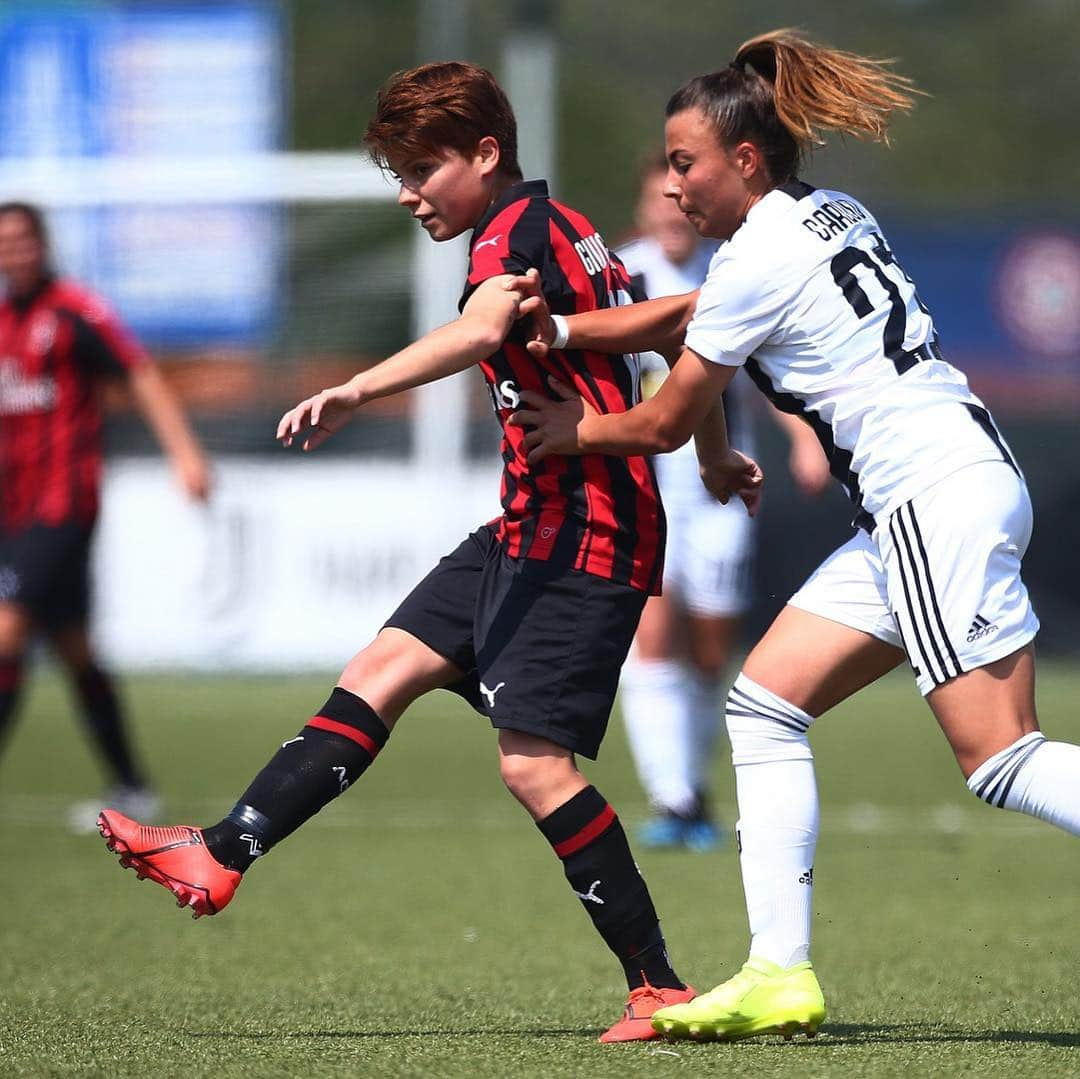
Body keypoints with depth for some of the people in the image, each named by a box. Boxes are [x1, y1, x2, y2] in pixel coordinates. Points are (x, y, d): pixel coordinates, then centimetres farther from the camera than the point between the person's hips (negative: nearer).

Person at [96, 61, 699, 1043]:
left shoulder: (515, 231, -14)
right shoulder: (564, 231, 17)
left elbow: (479, 332, -37)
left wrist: (357, 392, -50)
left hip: (581, 536, -11)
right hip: (531, 529, 11)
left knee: (534, 762, -14)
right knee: (381, 671, 7)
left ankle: (660, 988, -11)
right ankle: (222, 857, 7)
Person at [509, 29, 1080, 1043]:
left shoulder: (761, 255, -9)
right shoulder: (827, 216, 17)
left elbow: (663, 424, 0)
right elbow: (687, 314, 23)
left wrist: (574, 429, 18)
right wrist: (562, 332, 9)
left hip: (940, 494, -10)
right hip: (912, 511, 10)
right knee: (764, 702, 10)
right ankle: (780, 975, 6)